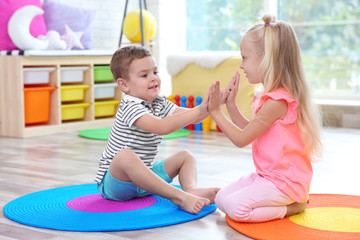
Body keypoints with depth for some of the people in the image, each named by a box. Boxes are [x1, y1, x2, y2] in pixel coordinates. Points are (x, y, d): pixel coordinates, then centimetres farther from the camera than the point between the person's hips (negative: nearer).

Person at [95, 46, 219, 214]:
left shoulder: (160, 104, 7)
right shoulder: (130, 107, -20)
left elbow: (189, 118, -1)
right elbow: (161, 127, -36)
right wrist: (199, 110, -38)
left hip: (143, 177, 9)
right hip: (114, 180, -8)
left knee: (186, 156, 7)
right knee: (126, 155, -39)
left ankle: (191, 188, -25)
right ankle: (179, 197, -41)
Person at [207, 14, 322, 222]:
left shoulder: (276, 102, -23)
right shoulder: (274, 97, 10)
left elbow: (241, 139, -18)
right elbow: (249, 130, 14)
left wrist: (215, 111, -10)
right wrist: (231, 104, 7)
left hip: (284, 182, -10)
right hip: (267, 175, 10)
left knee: (234, 206, -24)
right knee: (221, 199, 5)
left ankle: (292, 207, -5)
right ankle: (289, 201, 7)